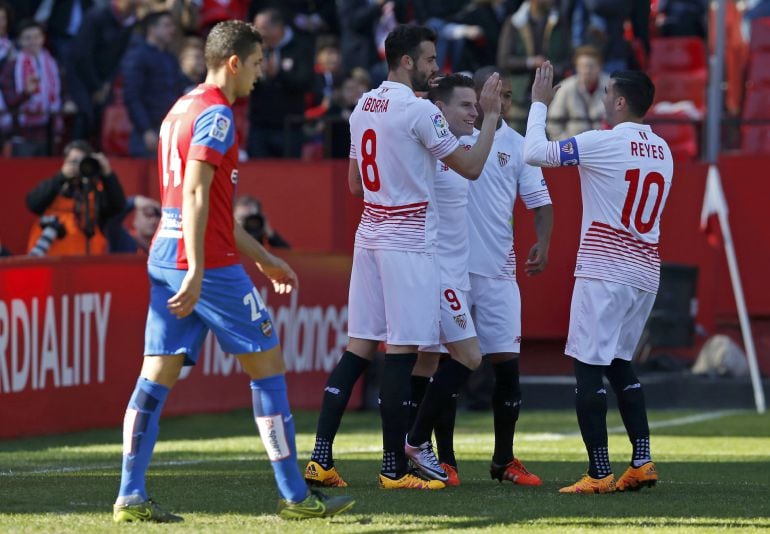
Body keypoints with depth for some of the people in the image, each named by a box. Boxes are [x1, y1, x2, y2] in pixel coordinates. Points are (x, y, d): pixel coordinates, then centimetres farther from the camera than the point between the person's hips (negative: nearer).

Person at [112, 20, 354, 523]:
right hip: (209, 263, -9)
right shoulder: (215, 114, -11)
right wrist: (196, 270, -27)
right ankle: (295, 496, 2)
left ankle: (131, 496, -1)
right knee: (268, 363, -1)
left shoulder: (181, 110, 20)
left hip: (165, 257, 9)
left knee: (157, 375, 5)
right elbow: (196, 194, -21)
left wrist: (265, 259, 30)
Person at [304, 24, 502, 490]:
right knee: (401, 353, -4)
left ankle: (321, 458, 2)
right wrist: (492, 115, 1)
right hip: (409, 243, -8)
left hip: (371, 237, 8)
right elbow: (471, 168, -8)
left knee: (359, 349, 8)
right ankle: (395, 468, -1)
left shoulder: (362, 108, 11)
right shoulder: (419, 110, -13)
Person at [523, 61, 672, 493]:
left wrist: (540, 103, 8)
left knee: (588, 367, -4)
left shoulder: (603, 143, -10)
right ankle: (643, 461, 9)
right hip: (646, 274, 7)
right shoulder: (663, 151, 12)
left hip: (604, 271, -7)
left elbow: (535, 152, -7)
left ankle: (600, 473, -8)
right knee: (619, 362, 18)